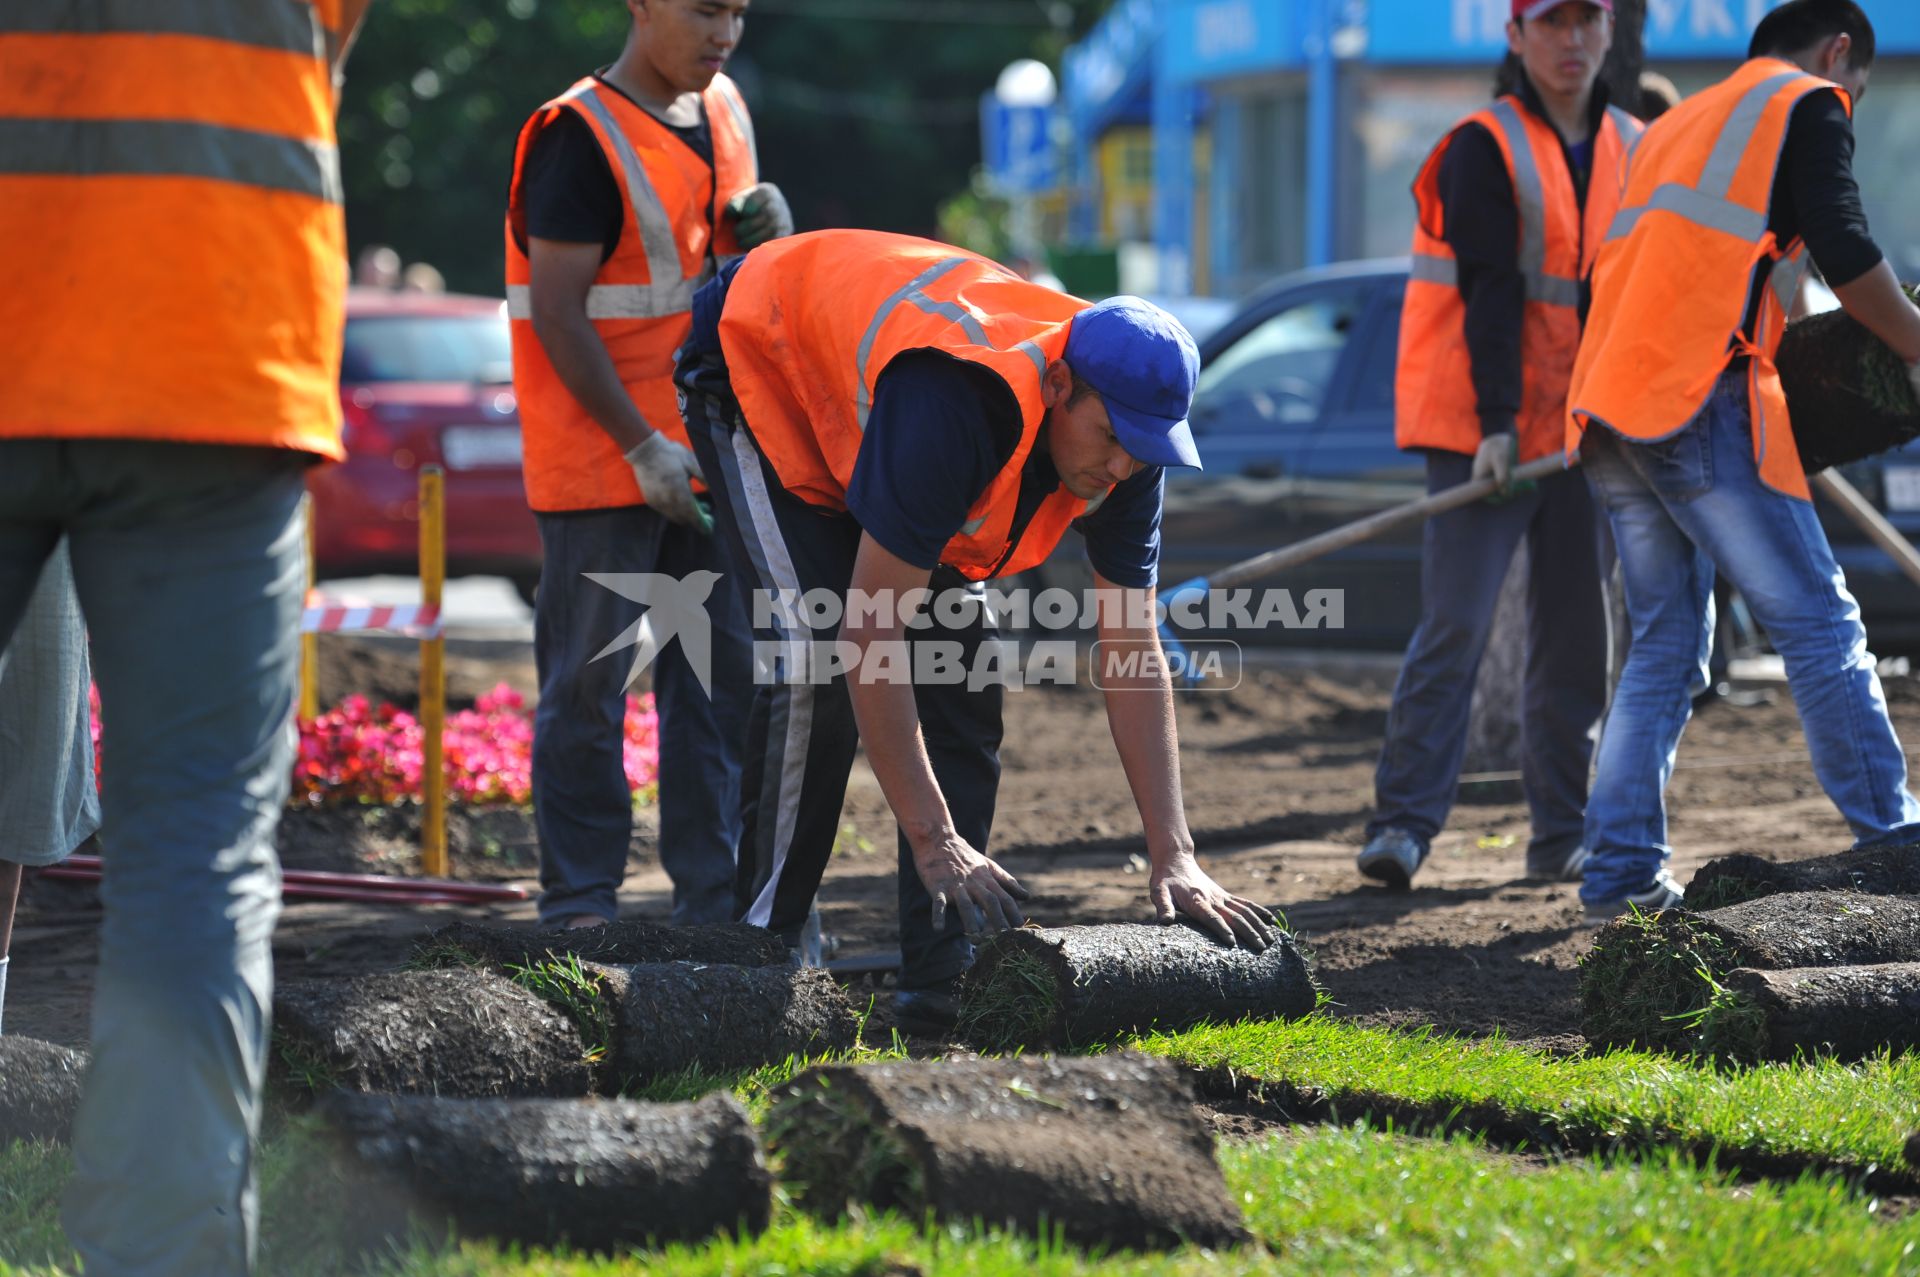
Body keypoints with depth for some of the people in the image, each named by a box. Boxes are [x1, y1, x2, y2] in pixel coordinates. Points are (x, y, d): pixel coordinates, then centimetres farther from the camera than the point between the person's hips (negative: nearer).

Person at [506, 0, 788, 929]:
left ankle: (715, 891, 12)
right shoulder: (583, 139, -13)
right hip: (603, 462, -7)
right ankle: (580, 902, 3)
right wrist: (642, 448, -18)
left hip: (705, 452, 7)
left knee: (721, 676, 7)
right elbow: (558, 316, -16)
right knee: (588, 685, -2)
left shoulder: (722, 111, 10)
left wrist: (765, 228, 0)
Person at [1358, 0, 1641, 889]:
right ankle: (1403, 823, -14)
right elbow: (1491, 291, -14)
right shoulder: (1484, 149, -6)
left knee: (1578, 638, 6)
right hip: (1485, 431, -5)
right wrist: (1497, 423, -22)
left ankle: (1563, 835, 12)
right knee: (1455, 624, -13)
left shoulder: (1634, 151, 12)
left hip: (1583, 432, 5)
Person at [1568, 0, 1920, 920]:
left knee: (1664, 647, 11)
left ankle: (1621, 871, 4)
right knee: (1818, 627, -3)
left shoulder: (1676, 125, 30)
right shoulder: (1808, 104, 6)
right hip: (1702, 403, -8)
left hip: (1609, 415, 8)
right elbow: (1846, 257, -6)